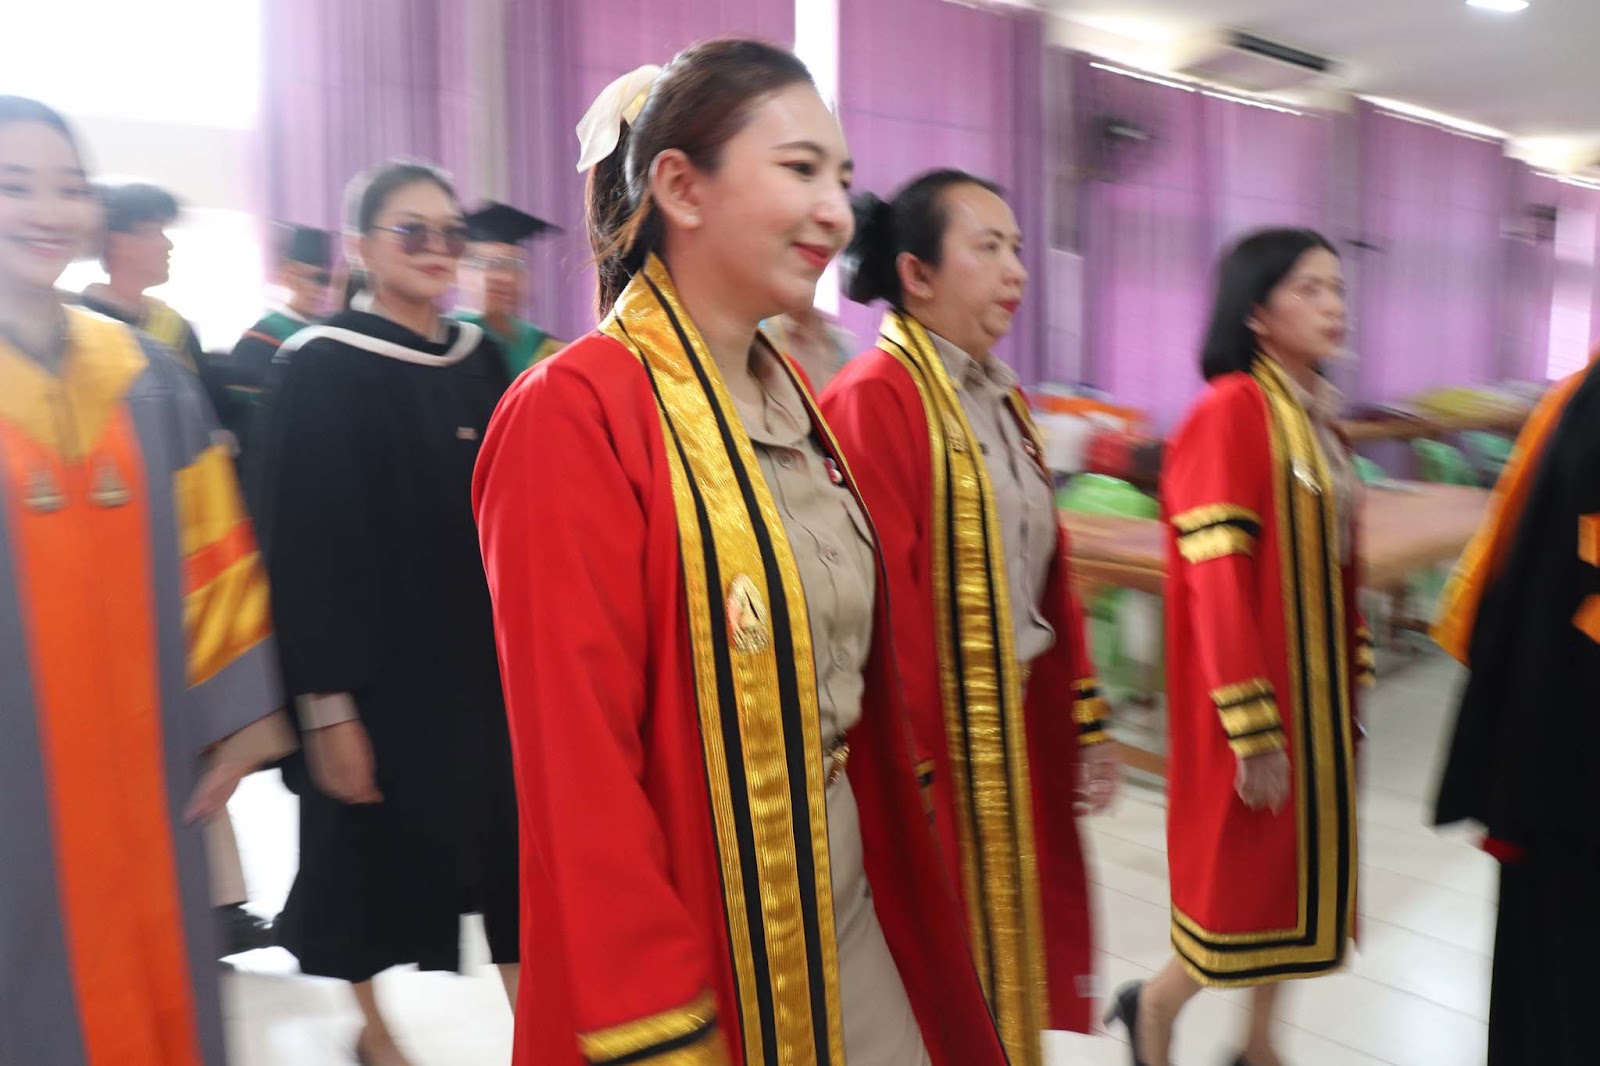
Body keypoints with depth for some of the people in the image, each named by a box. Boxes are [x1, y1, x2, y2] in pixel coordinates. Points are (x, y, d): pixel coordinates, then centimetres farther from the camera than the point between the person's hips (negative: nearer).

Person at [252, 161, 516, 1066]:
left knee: (514, 845, 7)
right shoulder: (320, 372, -11)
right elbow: (305, 547, -14)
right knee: (377, 851, 12)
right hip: (378, 670, -4)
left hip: (484, 660, 5)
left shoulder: (481, 360, 6)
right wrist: (327, 703, -15)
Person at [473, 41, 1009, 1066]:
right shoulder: (577, 413, -19)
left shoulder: (791, 400, 5)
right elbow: (575, 766, -20)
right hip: (701, 925, -7)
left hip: (843, 896, 7)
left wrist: (892, 865, 13)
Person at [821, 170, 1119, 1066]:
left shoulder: (1003, 398, 10)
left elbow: (1051, 572, 12)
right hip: (939, 743, -8)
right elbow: (882, 609, -21)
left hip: (1021, 734, 8)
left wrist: (1085, 721, 12)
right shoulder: (873, 398, -17)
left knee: (1015, 953, 20)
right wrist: (909, 781, -20)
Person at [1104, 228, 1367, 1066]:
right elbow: (1216, 582, -21)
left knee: (1300, 865, 16)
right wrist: (1253, 730, -21)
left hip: (1316, 689, 8)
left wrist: (1352, 683, 14)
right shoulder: (1230, 411, -17)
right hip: (1255, 690, -8)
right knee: (1247, 872, 4)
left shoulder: (1317, 414, 10)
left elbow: (1338, 567, 14)